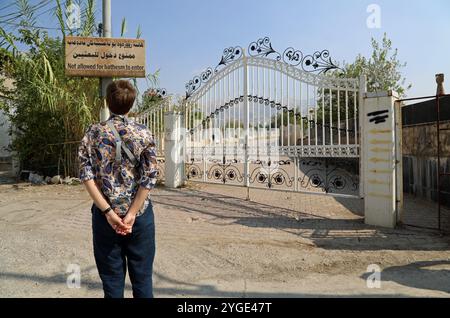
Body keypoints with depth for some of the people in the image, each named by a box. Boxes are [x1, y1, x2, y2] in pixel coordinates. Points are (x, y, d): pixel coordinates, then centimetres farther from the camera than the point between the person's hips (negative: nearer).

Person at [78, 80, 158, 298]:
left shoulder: (94, 132, 0)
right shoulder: (143, 133, -3)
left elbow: (86, 175, -9)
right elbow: (150, 176, -11)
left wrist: (108, 211, -10)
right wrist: (131, 214, -10)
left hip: (106, 215, 1)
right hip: (140, 214, 0)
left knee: (112, 280, 13)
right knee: (142, 278, 12)